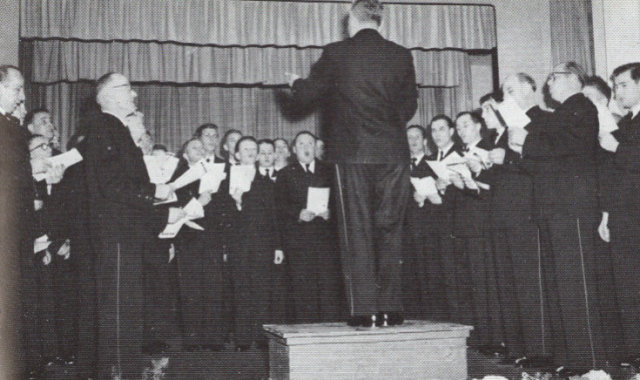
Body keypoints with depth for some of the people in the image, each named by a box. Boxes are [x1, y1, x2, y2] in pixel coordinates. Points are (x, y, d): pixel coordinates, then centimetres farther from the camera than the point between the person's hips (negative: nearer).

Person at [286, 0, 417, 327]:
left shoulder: (336, 54, -3)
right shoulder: (401, 56, 4)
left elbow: (307, 95, 6)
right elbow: (409, 106, 11)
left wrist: (295, 82, 27)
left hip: (351, 153, -2)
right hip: (393, 153, 2)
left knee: (357, 233, 3)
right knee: (389, 231, 8)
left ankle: (363, 310, 1)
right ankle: (390, 309, 9)